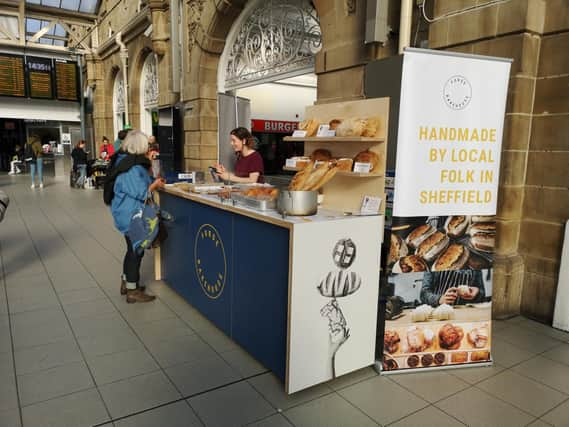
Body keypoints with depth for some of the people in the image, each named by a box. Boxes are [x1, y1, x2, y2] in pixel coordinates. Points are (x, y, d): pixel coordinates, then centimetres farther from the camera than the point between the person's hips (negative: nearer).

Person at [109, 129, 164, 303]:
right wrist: (155, 185, -8)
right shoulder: (133, 168, -23)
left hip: (128, 215, 10)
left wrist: (151, 182, 9)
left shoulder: (127, 161, 8)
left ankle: (126, 282, 35)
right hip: (132, 216, -10)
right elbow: (140, 193, -22)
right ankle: (133, 291, 11)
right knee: (136, 251, 1)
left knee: (133, 249, 21)